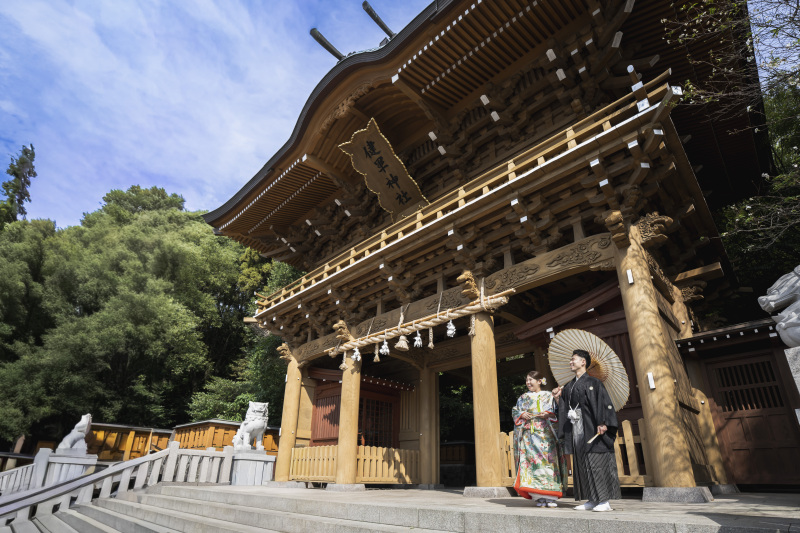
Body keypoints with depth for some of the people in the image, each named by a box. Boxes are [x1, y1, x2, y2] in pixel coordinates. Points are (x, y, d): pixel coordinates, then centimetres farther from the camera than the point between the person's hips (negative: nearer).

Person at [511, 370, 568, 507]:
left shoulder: (549, 396, 11)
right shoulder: (523, 398, 17)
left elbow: (557, 412, 5)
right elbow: (515, 412, 14)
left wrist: (548, 414, -13)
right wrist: (522, 415, -6)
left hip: (546, 434, -1)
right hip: (529, 435, 2)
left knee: (548, 461, -9)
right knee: (532, 461, -7)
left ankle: (550, 497, -3)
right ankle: (539, 497, -3)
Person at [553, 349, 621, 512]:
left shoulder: (592, 382, -6)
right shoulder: (569, 386, 16)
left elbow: (604, 402, -15)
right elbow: (565, 407, 17)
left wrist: (602, 423, -24)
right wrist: (557, 398, 1)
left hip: (591, 430, -7)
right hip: (576, 431, 8)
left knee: (596, 463, -4)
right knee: (582, 465, 9)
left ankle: (605, 501, 4)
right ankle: (591, 500, 16)